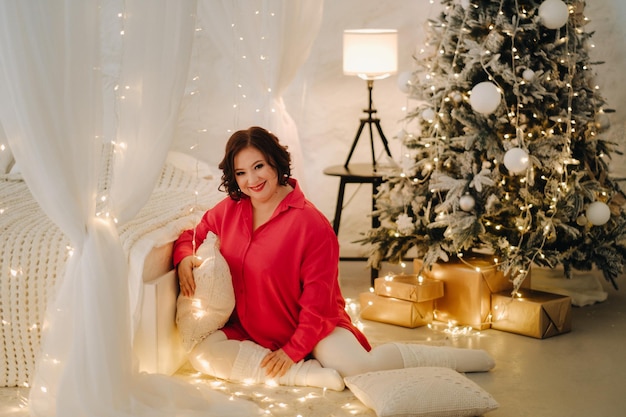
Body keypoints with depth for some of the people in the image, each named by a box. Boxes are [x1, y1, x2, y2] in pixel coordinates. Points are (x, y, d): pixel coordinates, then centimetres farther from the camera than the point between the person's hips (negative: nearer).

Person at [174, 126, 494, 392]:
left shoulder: (311, 224, -17)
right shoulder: (228, 210, -1)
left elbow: (318, 299, -15)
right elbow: (192, 236, 15)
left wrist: (294, 350, -17)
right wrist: (185, 258, -9)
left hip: (309, 328, -5)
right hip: (249, 330, 5)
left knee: (356, 366, -28)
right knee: (201, 353, -22)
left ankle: (463, 358, -3)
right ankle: (309, 373, -22)